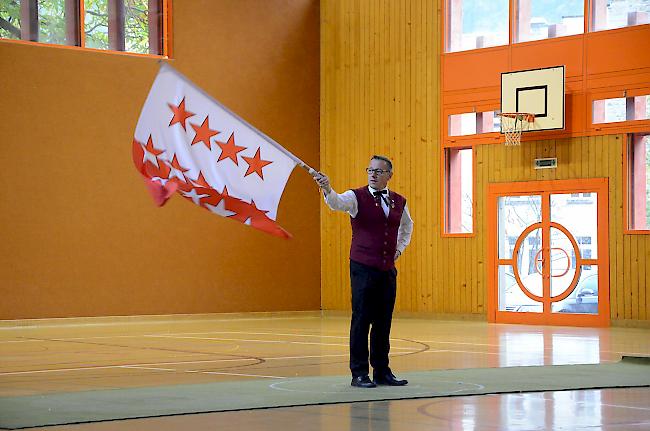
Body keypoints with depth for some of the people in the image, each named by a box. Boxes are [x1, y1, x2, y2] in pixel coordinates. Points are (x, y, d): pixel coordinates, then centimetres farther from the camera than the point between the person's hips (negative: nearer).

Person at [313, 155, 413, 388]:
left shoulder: (399, 201, 10)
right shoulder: (357, 197, -3)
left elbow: (407, 225, 30)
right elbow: (337, 202, -25)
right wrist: (327, 189, -45)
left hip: (388, 270, 4)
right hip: (363, 268, -4)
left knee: (384, 321, 9)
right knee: (361, 320, -3)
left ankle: (382, 371, 18)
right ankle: (359, 373, 2)